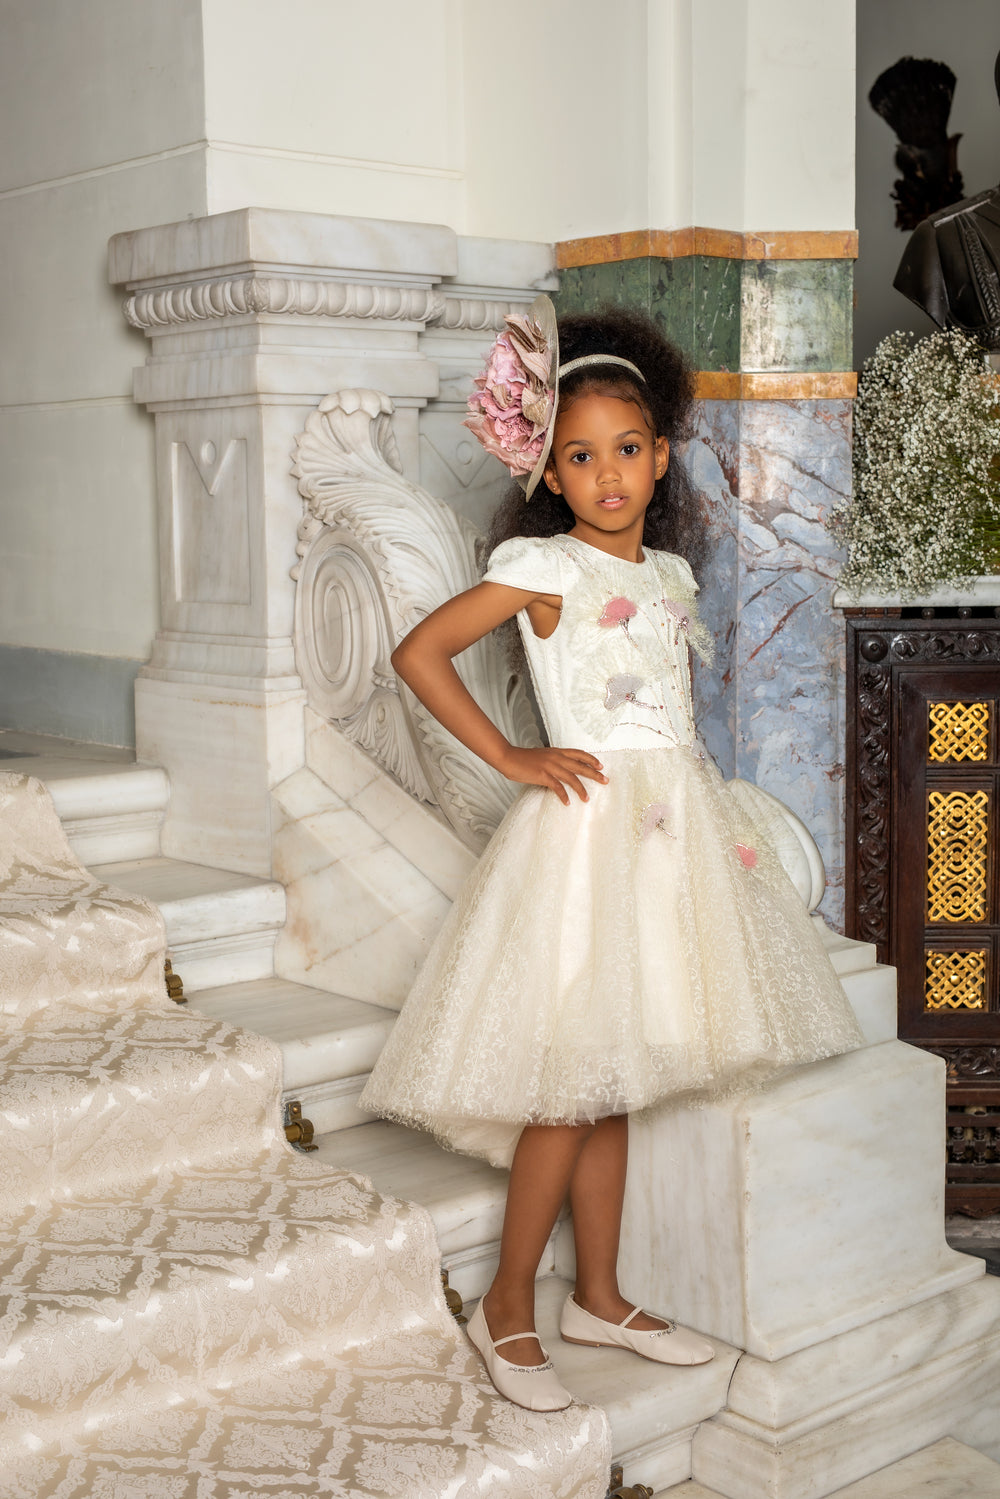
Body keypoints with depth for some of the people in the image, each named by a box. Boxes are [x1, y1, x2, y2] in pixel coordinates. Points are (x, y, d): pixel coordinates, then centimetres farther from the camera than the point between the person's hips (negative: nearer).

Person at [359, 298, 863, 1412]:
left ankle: (599, 1297, 24)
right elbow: (419, 654, -11)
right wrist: (511, 759, -12)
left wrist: (722, 821, 16)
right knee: (574, 1079, -5)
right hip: (590, 820, -6)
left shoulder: (669, 572, 13)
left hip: (672, 818, 7)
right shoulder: (542, 567, -7)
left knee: (611, 1080, 13)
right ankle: (507, 1306, 11)